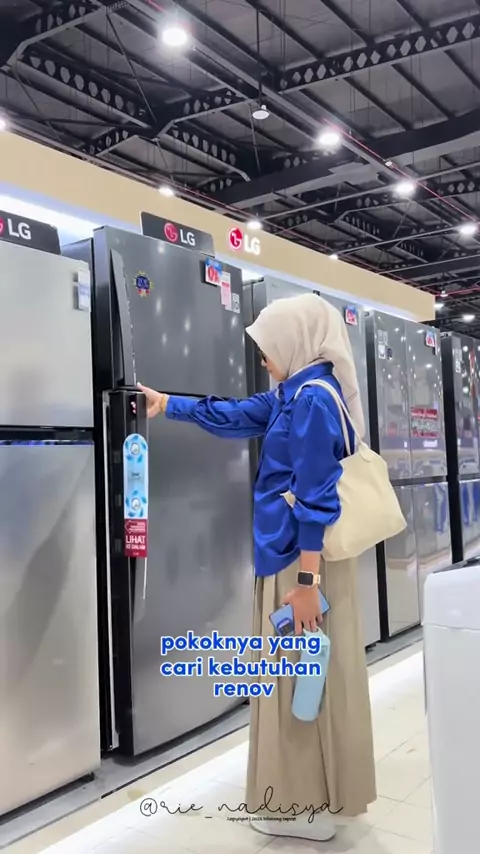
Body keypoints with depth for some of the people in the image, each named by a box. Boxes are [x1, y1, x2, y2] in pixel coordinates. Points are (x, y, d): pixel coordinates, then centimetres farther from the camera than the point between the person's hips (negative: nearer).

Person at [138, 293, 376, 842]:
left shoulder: (312, 397, -17)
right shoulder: (294, 396, 12)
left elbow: (315, 497, -21)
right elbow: (231, 415, 23)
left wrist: (305, 580, -22)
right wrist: (165, 404, 30)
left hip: (302, 557, -10)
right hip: (292, 553, 10)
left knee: (305, 675, 2)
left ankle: (310, 808, 19)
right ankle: (309, 795, 32)